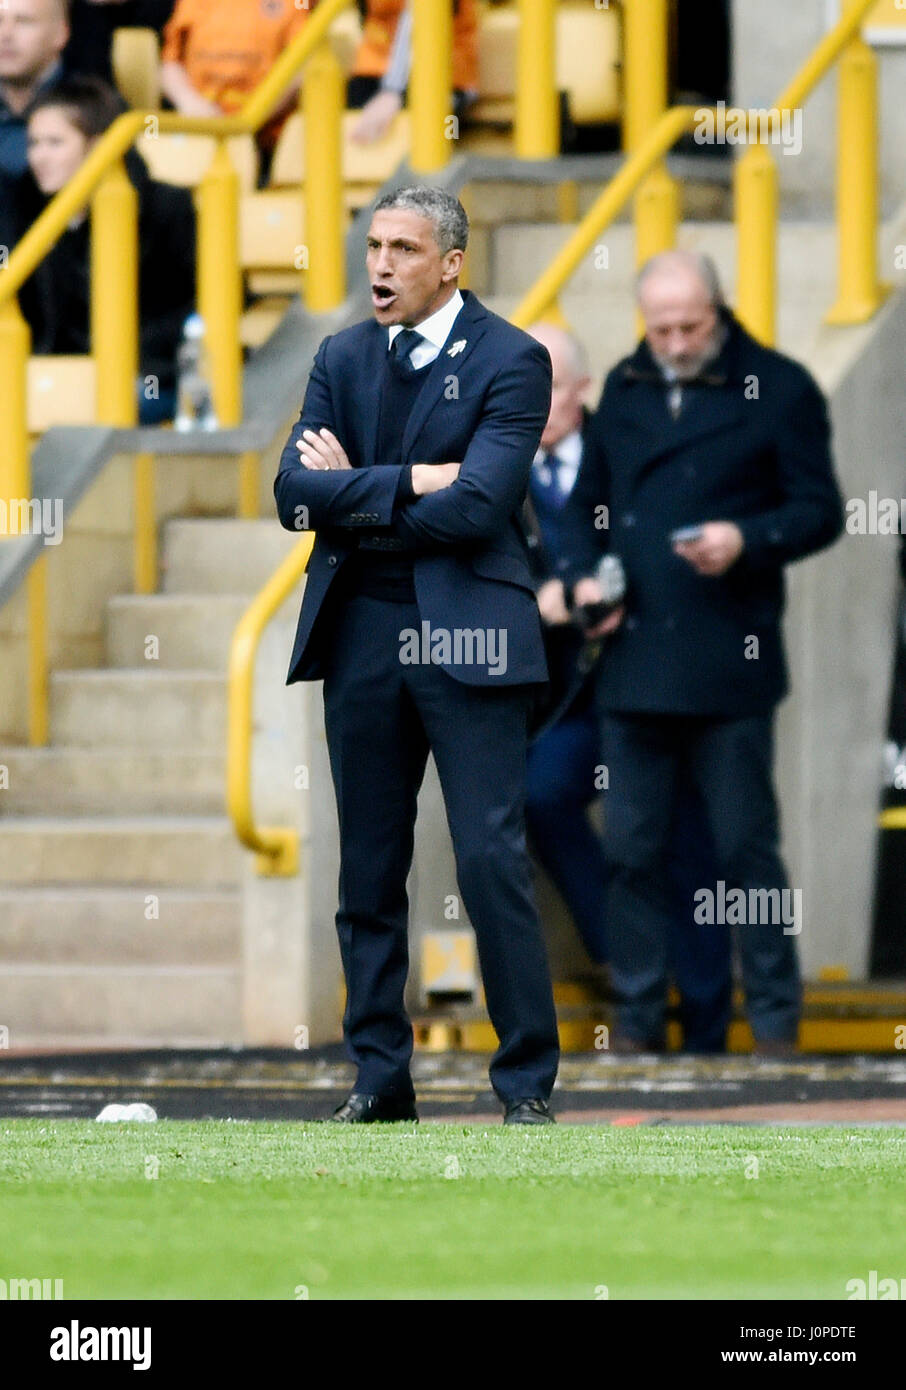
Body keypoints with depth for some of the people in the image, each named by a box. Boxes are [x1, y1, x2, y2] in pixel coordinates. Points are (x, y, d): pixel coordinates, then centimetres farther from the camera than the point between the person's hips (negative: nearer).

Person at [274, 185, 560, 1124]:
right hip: (360, 632, 5)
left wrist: (353, 498, -6)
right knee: (369, 869, 7)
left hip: (464, 633, -5)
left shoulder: (510, 361, -4)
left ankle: (527, 1083, -1)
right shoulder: (342, 359, 13)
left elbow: (476, 506, -16)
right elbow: (295, 491, 1)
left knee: (492, 862, -7)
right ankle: (379, 1076, 13)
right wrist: (407, 481, -11)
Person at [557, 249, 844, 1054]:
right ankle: (637, 1026, 12)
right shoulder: (625, 392, 14)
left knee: (746, 849, 0)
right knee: (632, 851, 5)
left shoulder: (779, 390, 0)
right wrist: (582, 578, 5)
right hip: (634, 662, 4)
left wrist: (745, 541, -18)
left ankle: (775, 1022, 9)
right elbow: (587, 503, 23)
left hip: (729, 667, -4)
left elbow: (819, 512, -1)